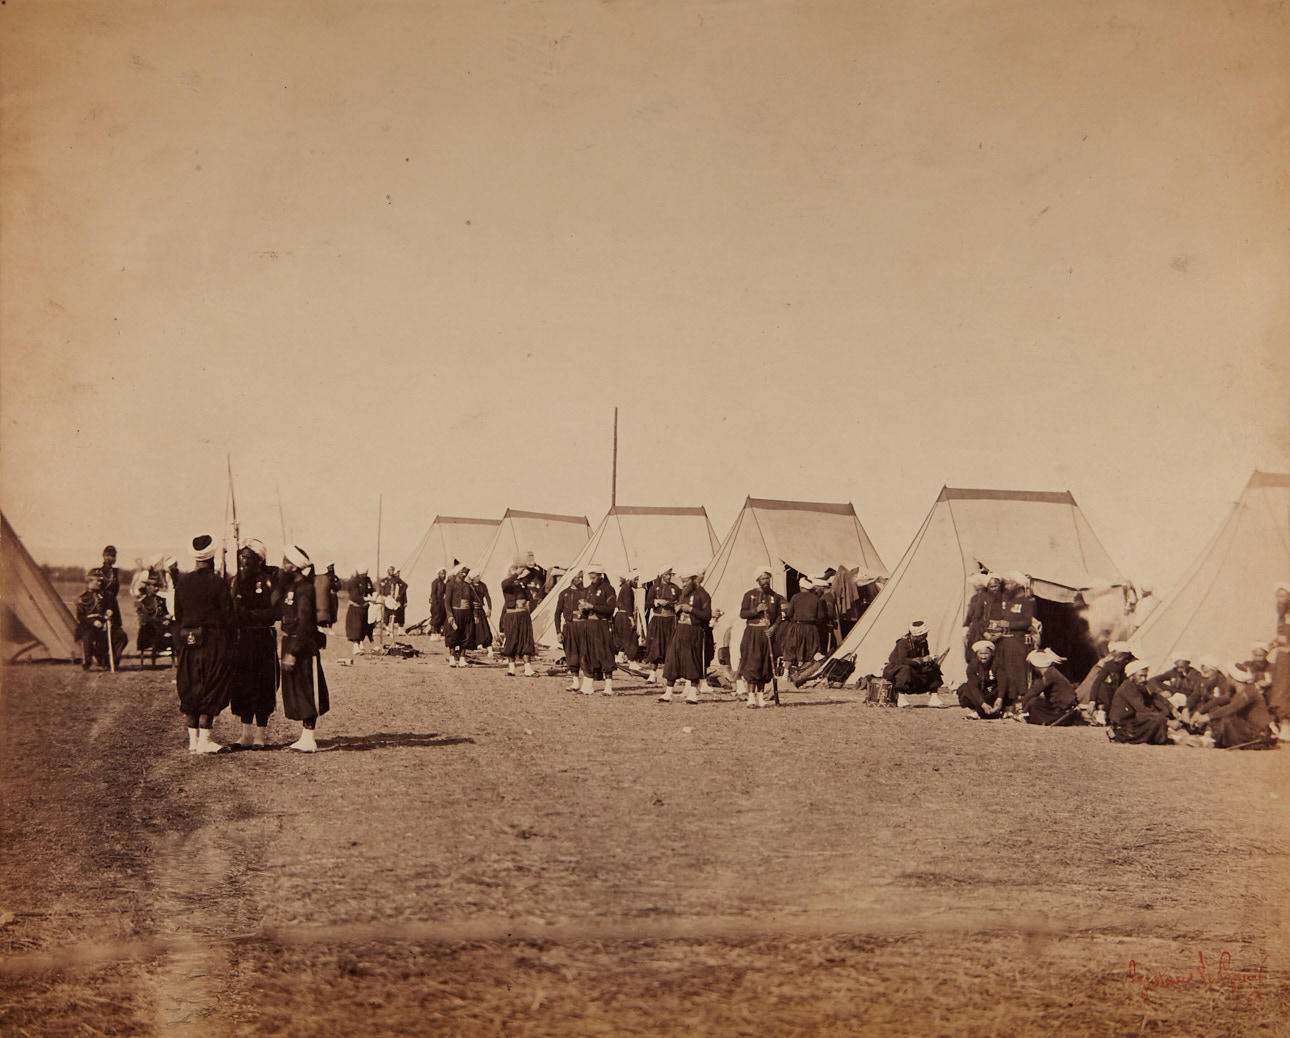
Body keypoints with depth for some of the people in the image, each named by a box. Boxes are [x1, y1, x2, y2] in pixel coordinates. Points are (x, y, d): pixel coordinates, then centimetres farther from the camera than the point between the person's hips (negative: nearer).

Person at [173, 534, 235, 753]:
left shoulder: (182, 582, 5)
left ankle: (193, 739, 14)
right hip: (214, 643, -5)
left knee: (190, 691, 11)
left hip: (188, 644, 5)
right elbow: (228, 616, -8)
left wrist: (181, 642, 17)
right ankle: (204, 739, 0)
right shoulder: (217, 583, -9)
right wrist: (229, 644, 2)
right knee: (212, 689, 1)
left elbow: (178, 615, 10)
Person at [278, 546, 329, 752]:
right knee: (294, 690, 13)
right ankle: (305, 737, 20)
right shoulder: (290, 586, 12)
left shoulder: (304, 588, -17)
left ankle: (308, 739, -1)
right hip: (290, 642, 10)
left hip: (303, 645, -10)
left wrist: (292, 653, -23)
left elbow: (304, 624, -22)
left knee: (305, 693, -5)